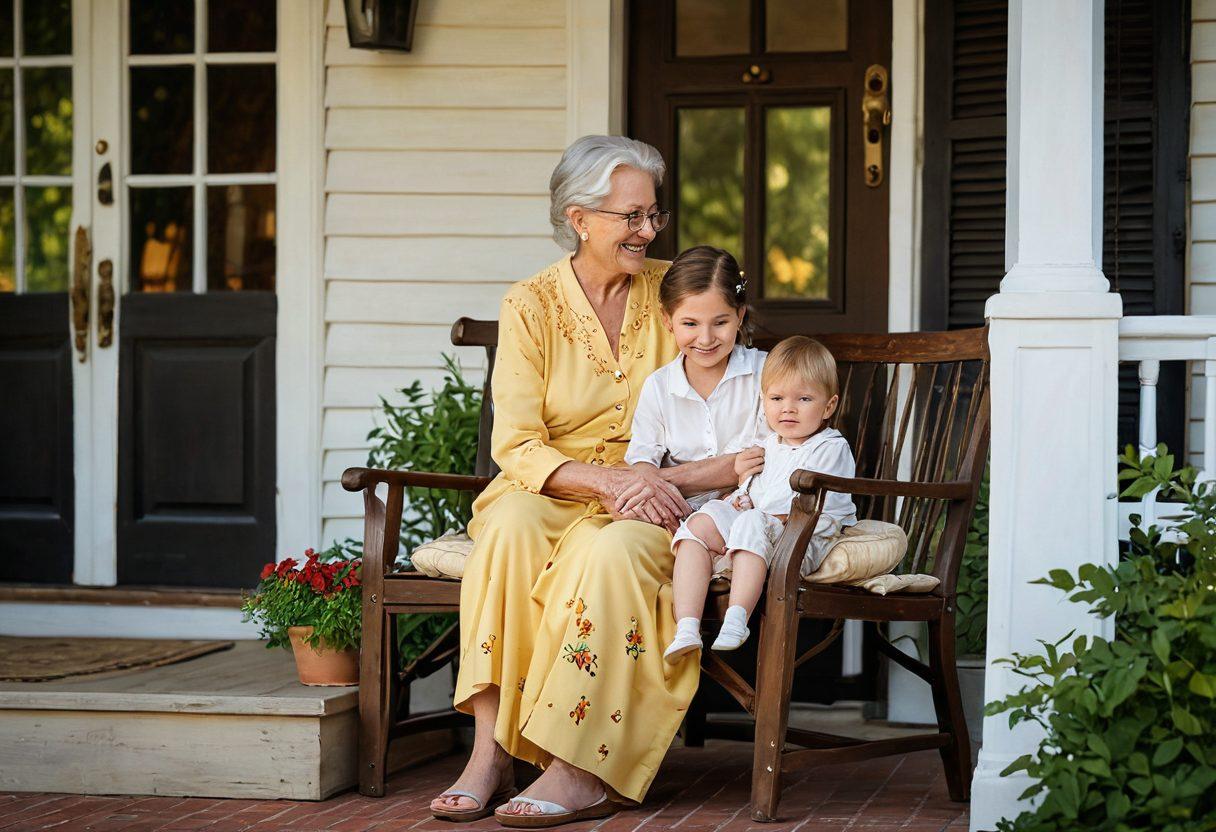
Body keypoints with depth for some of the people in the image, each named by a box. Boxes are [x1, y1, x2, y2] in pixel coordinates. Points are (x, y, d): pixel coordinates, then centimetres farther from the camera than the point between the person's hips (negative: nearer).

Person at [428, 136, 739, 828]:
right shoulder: (530, 306, 1)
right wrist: (610, 480, -24)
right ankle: (490, 754, -36)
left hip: (650, 503, 0)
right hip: (550, 491, 0)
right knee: (511, 526, -35)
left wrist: (662, 479, -18)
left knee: (613, 549, -35)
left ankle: (579, 772, -36)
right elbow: (516, 447, -8)